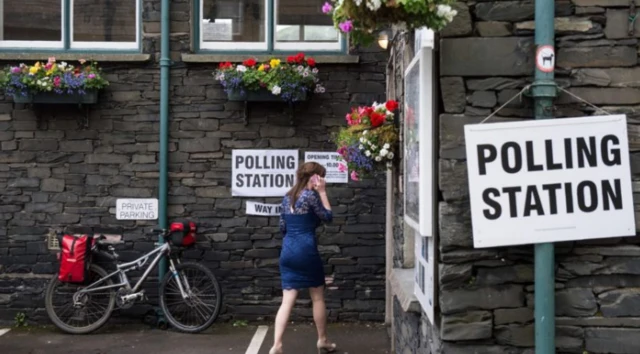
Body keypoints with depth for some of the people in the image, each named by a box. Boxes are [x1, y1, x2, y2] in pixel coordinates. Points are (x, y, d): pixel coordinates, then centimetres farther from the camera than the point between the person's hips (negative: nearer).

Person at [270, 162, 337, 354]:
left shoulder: (287, 197, 14)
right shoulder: (310, 195, -8)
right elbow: (328, 216, 1)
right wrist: (322, 192, 3)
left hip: (287, 251, 6)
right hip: (306, 250, -6)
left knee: (288, 300, 2)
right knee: (318, 297, 11)